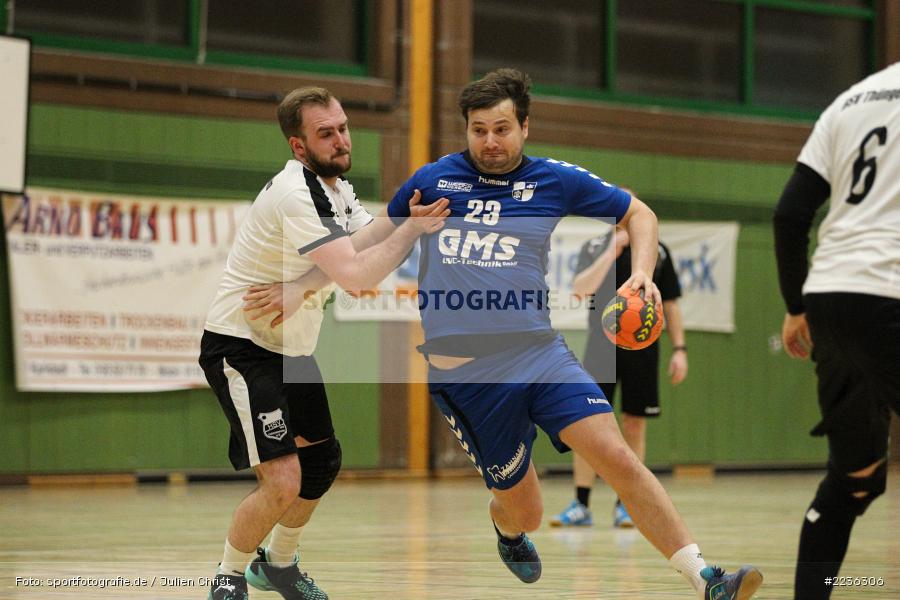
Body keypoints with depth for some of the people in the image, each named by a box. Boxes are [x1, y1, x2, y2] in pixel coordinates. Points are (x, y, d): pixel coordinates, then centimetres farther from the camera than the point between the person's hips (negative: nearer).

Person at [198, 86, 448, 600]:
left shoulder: (339, 187, 7)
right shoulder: (295, 195, -25)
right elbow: (356, 276, -30)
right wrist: (413, 227, -25)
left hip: (292, 350, 10)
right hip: (241, 346, -10)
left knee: (322, 464, 19)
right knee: (282, 480, -18)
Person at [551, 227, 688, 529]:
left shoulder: (657, 251, 6)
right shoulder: (595, 247, 2)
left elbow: (670, 304, 10)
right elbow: (581, 289, -14)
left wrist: (679, 349, 3)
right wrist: (612, 251, -16)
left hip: (642, 347, 1)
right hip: (601, 344, -1)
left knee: (634, 425, 2)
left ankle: (625, 504, 9)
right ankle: (581, 505, 1)